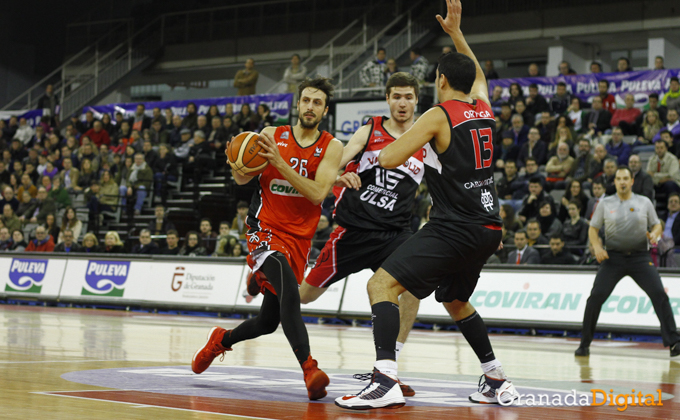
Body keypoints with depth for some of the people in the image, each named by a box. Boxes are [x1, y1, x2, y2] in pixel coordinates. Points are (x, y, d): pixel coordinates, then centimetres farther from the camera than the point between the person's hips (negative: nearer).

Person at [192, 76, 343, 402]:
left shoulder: (331, 147, 0)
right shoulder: (273, 135, 2)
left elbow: (318, 193, -14)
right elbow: (244, 178, 1)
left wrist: (279, 162, -24)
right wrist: (237, 168, -23)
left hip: (298, 239, 3)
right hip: (265, 229, -3)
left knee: (268, 322, 10)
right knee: (288, 287, -33)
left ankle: (221, 340, 40)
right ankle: (309, 370, -39)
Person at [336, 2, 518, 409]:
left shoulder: (438, 116, -9)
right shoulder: (484, 108, 11)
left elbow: (389, 159, -15)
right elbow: (477, 73, 34)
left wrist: (401, 142, 6)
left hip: (455, 228, -8)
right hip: (488, 228, 8)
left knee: (382, 285, -12)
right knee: (456, 302, 29)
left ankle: (386, 380, -28)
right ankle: (497, 381, 31)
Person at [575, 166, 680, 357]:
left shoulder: (644, 202, 7)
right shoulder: (605, 204, 6)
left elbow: (657, 224, 12)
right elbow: (593, 228, 9)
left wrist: (655, 234, -12)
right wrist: (597, 247, -9)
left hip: (640, 257, 0)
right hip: (613, 256, 0)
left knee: (659, 295, -13)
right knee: (596, 296, -11)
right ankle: (584, 344, 2)